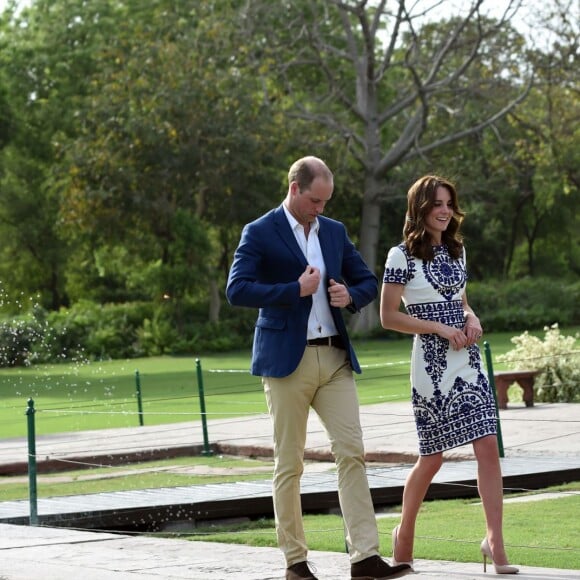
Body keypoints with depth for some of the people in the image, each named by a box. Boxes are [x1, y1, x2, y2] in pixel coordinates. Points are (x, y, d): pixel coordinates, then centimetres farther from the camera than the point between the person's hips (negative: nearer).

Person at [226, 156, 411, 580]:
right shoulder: (260, 234, -4)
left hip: (335, 357, 5)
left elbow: (369, 281, 19)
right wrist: (295, 290, -18)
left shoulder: (334, 231, 13)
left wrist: (351, 296, -3)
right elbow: (236, 290, -14)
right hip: (287, 359, -5)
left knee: (352, 452, -6)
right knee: (289, 463, 2)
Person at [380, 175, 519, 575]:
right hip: (433, 366, -5)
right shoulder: (402, 256, -7)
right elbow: (388, 317, -8)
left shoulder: (456, 250, 12)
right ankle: (405, 533, 25)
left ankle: (495, 541, -6)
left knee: (488, 446, -7)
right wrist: (440, 328, -15)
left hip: (468, 361, 5)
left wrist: (471, 318, 0)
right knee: (433, 457, 3)